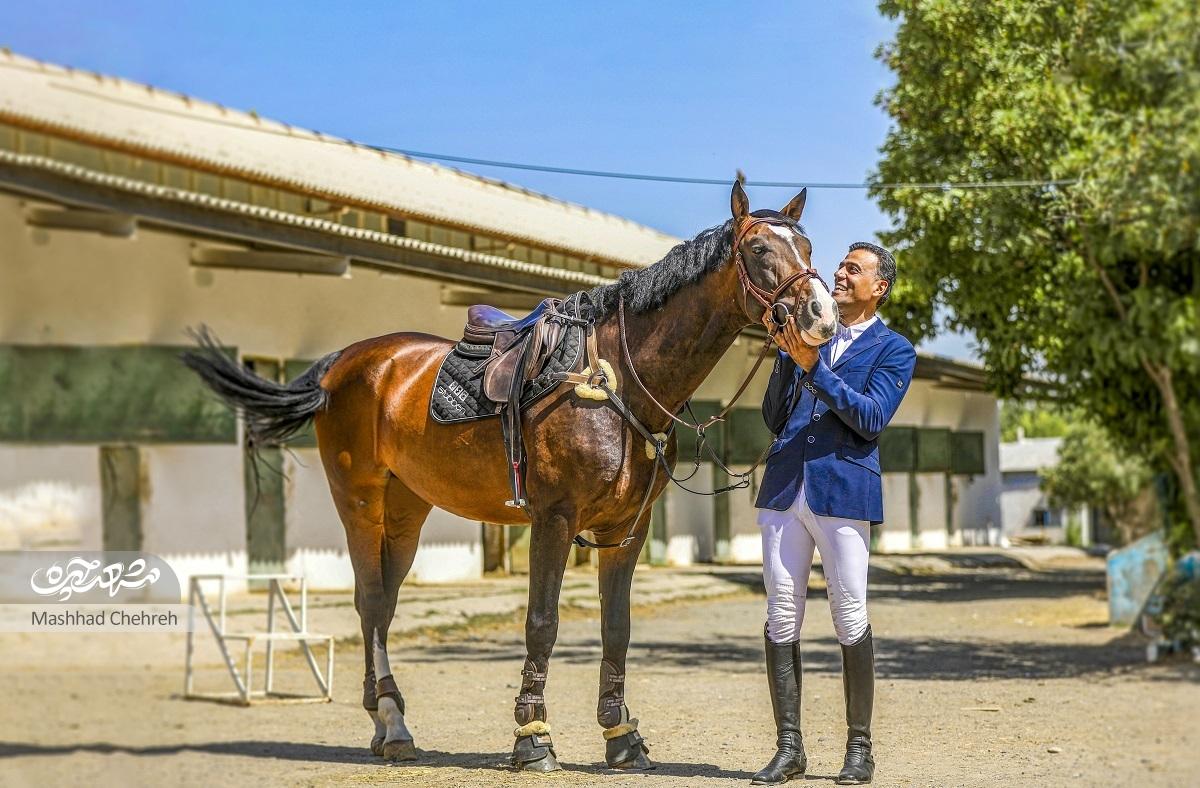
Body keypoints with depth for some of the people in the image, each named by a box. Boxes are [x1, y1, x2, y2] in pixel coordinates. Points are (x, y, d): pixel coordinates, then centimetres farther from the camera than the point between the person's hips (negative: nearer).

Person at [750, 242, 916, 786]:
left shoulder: (894, 350, 7)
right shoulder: (809, 334, 20)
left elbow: (872, 418, -9)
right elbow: (774, 419, 16)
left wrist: (813, 367, -15)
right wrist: (786, 357, 3)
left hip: (842, 489, -4)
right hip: (784, 489, 4)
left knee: (850, 619, -4)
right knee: (781, 617, 1)